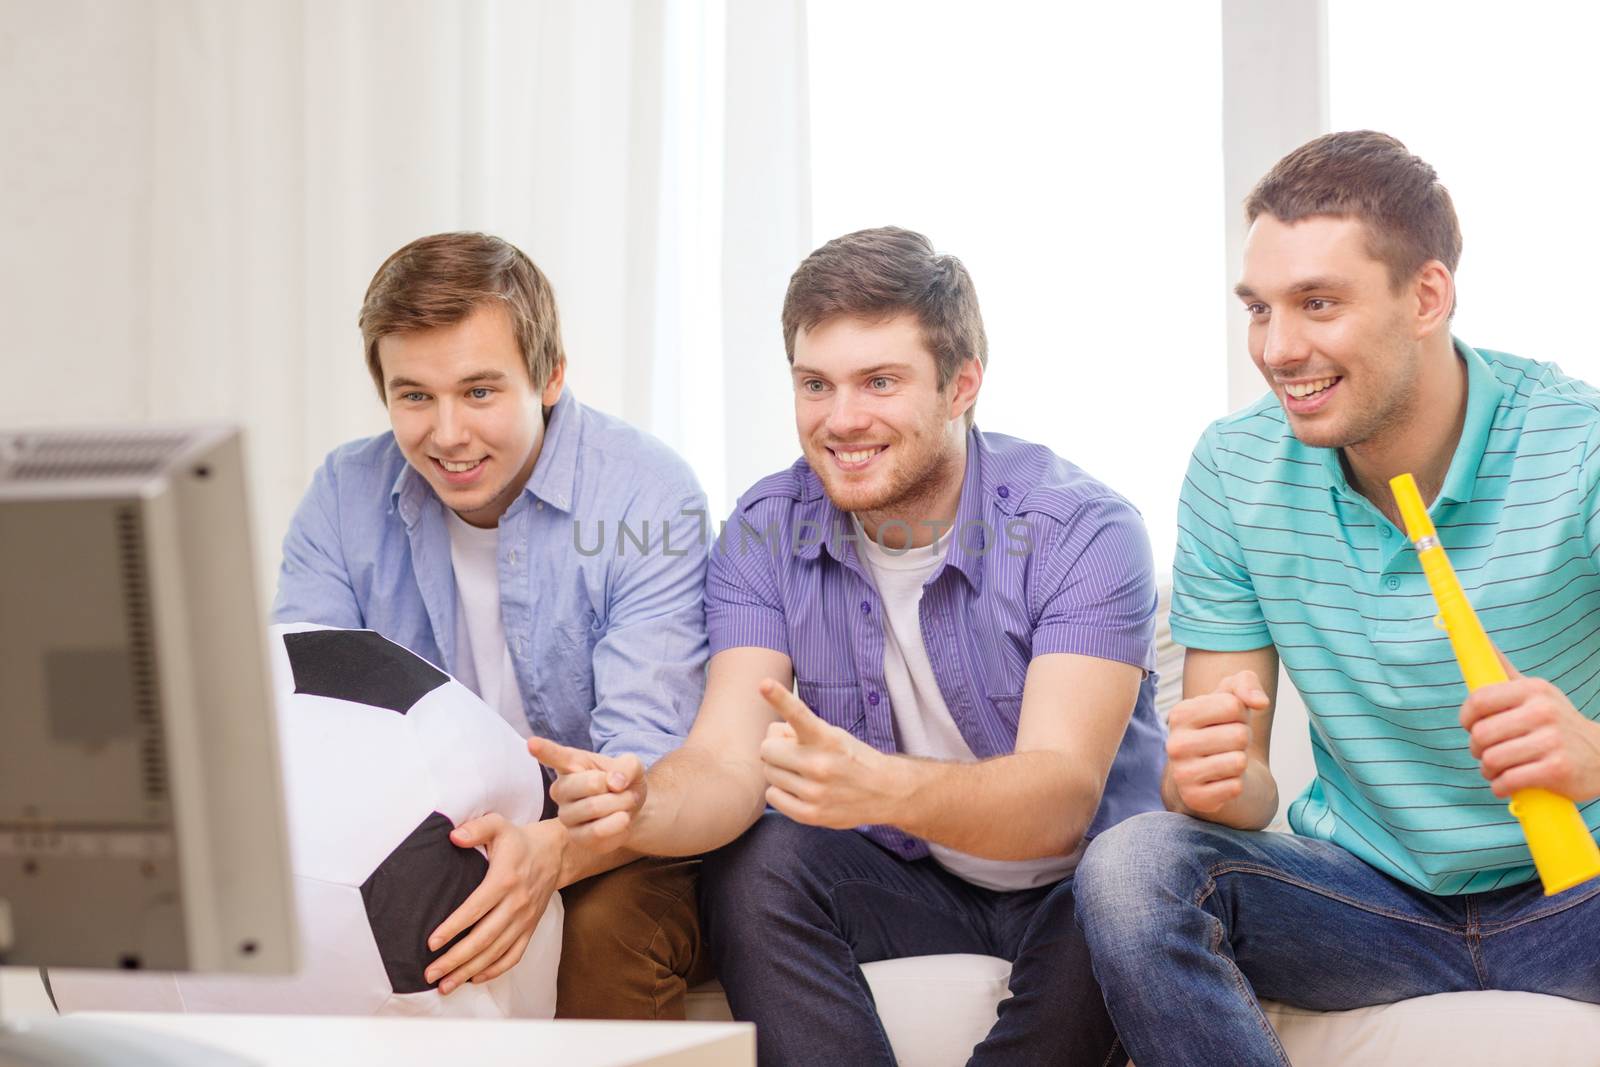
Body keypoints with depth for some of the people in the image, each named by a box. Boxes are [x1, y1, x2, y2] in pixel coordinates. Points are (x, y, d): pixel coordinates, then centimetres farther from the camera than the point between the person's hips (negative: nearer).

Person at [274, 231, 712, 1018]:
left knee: (611, 922, -35)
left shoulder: (647, 497, -15)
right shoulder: (344, 495, -1)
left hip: (601, 850, -3)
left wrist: (549, 852, -47)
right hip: (424, 835, 4)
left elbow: (645, 754, -24)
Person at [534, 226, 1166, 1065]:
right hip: (902, 881, 3)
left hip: (1074, 878, -3)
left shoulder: (1081, 531, -20)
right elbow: (727, 761, -17)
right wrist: (638, 809, -43)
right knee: (751, 865, -26)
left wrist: (881, 787, -52)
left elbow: (1062, 797, -32)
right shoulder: (765, 534, -6)